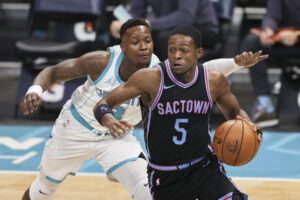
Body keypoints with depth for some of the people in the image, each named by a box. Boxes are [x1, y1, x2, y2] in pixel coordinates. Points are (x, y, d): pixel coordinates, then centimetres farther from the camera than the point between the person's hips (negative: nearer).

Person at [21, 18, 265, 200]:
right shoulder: (102, 62, -30)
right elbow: (53, 73, -20)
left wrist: (236, 63, -53)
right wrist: (35, 90, -40)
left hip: (117, 137, 1)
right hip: (75, 130, -1)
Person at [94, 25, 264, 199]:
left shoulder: (214, 80, -8)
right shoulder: (151, 79, -18)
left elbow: (235, 112, 12)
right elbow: (103, 105, -15)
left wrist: (247, 125, -11)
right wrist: (109, 121, -38)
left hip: (204, 166, 2)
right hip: (164, 176, -1)